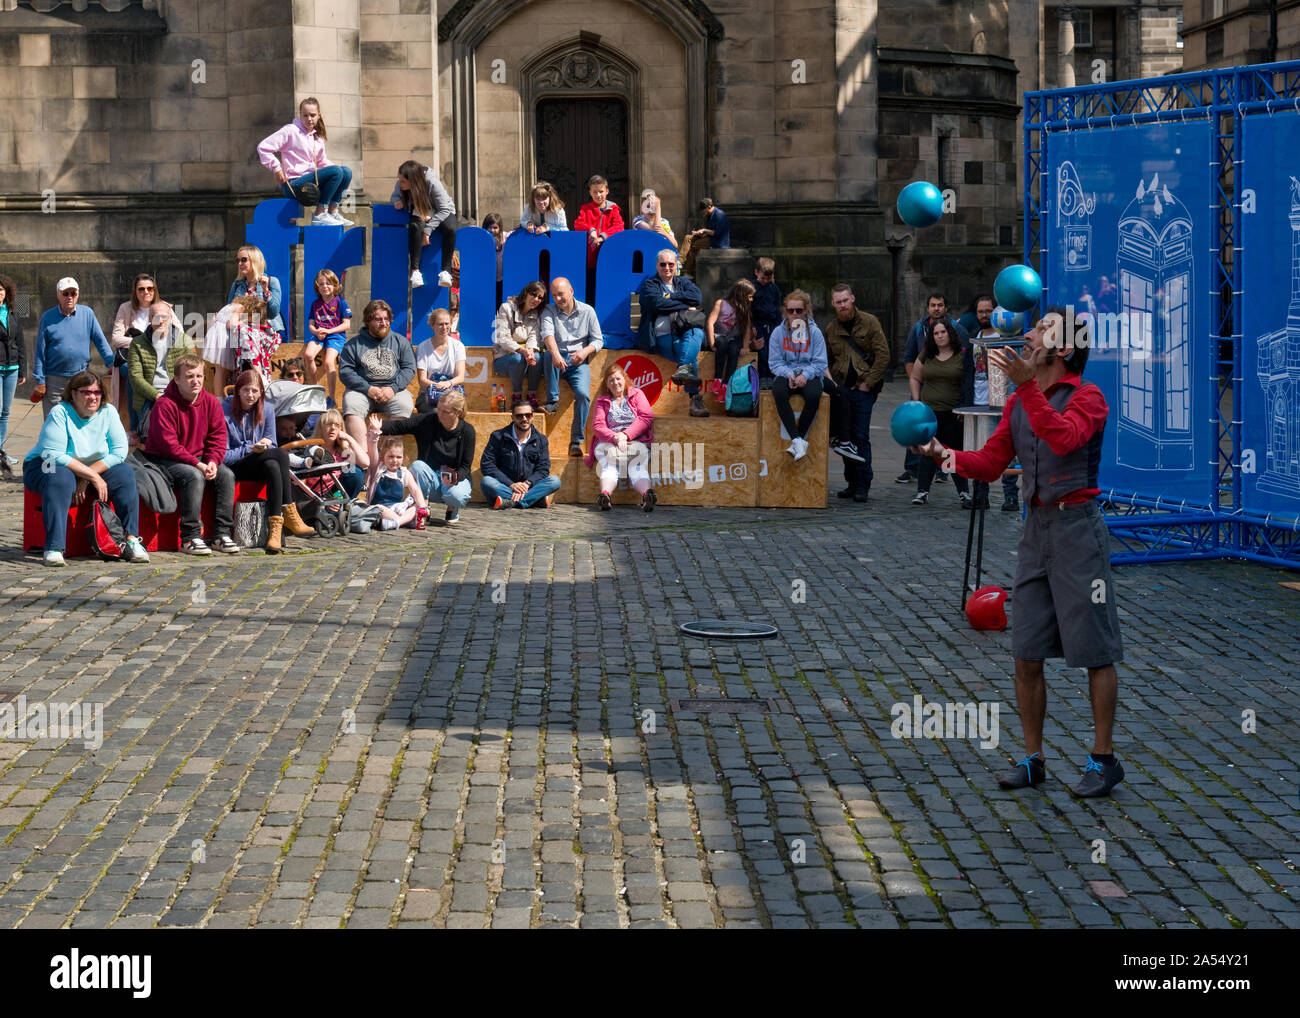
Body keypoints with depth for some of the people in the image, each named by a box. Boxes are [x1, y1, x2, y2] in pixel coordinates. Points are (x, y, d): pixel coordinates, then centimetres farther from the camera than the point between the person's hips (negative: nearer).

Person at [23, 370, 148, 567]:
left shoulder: (108, 412, -4)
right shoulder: (60, 413, -17)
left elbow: (119, 451, -10)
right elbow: (53, 455, -25)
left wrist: (86, 479, -20)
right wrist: (93, 476, -28)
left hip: (94, 469, 5)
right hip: (46, 467, -4)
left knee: (125, 474, -19)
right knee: (60, 478, -38)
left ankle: (131, 540, -22)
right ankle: (54, 548, -41)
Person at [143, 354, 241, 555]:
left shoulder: (211, 402, 2)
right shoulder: (165, 404, -16)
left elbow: (218, 437, 3)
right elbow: (168, 444, -21)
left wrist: (213, 461, -16)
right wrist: (197, 464, -26)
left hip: (199, 459, 6)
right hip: (163, 461, -6)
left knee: (227, 475, -18)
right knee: (194, 476, -33)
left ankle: (222, 535, -12)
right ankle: (190, 538, -30)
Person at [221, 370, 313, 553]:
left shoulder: (266, 410, 7)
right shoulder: (225, 411, -8)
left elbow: (272, 446, 12)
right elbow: (222, 455, -10)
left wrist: (266, 443, -12)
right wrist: (250, 450, -21)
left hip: (260, 466, 4)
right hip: (234, 469, -4)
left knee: (272, 466, -34)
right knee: (281, 454, -29)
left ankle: (276, 528, -41)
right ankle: (289, 516, -33)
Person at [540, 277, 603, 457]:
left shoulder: (587, 311, 7)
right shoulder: (549, 311, 3)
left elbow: (598, 340, 8)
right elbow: (547, 333, -17)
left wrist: (586, 351, -15)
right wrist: (556, 354, -38)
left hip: (578, 362, 0)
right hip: (558, 359, 0)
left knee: (583, 394, -26)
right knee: (550, 355, -37)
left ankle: (576, 441, -21)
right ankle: (553, 400, -32)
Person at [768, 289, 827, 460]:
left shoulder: (814, 332, 3)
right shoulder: (778, 332, 6)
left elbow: (820, 363, 0)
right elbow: (774, 362, 4)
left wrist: (805, 375, -18)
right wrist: (789, 374, -15)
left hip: (808, 375, -1)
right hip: (785, 374, 1)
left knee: (813, 395, -36)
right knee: (779, 393, -35)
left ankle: (799, 439, -24)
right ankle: (797, 440, -36)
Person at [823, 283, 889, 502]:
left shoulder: (869, 322, -2)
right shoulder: (831, 328, 11)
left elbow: (883, 354, -6)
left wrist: (868, 383, -9)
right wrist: (828, 375, 2)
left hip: (863, 388, -4)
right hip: (840, 389, 4)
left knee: (861, 436, -9)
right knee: (847, 437, 5)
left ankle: (863, 486, -5)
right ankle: (852, 482, 13)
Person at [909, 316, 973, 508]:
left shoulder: (963, 356, -2)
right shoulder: (926, 356, 8)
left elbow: (969, 383, -2)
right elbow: (915, 378, 18)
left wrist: (963, 407, -8)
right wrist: (917, 402, 8)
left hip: (953, 413, -2)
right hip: (929, 412, 2)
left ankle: (963, 492, 9)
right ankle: (922, 491, 7)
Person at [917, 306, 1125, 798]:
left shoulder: (1087, 397, -9)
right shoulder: (1018, 403, 13)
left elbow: (1064, 438, -30)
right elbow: (991, 462, 10)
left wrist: (1027, 384, -36)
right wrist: (947, 454, -7)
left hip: (1077, 527, -7)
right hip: (1036, 528, 7)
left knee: (1095, 652, 0)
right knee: (1027, 656, 7)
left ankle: (1103, 759, 11)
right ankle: (1033, 758, 17)